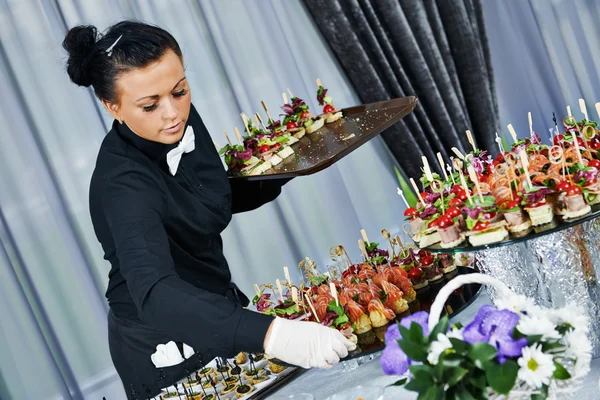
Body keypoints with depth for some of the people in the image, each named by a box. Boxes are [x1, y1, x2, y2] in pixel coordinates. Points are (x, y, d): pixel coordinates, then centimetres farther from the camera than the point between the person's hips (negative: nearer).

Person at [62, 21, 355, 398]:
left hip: (215, 314, 7)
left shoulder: (183, 120, -9)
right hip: (164, 349, -7)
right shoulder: (122, 182, -31)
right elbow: (154, 293, -46)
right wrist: (268, 334, -59)